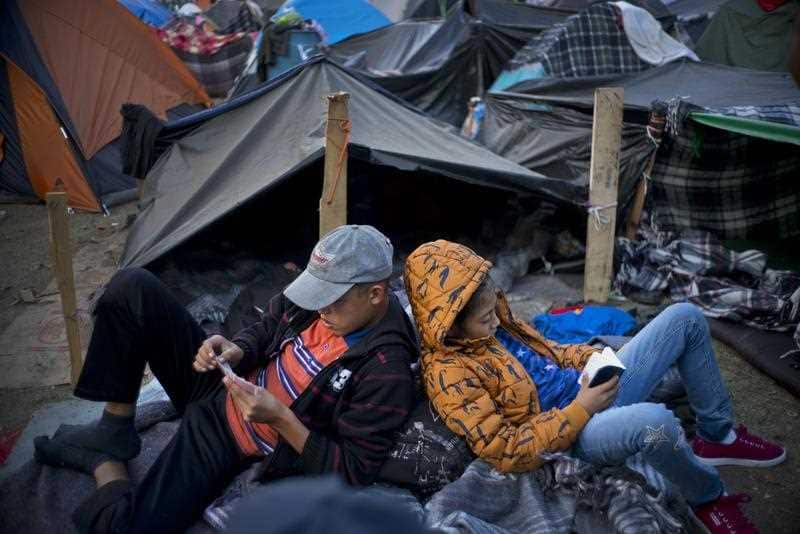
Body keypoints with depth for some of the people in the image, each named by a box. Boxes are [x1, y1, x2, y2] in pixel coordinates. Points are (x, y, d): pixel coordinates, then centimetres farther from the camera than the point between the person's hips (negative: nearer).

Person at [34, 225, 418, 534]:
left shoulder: (387, 372, -27)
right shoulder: (328, 288, -9)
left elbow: (353, 474, -22)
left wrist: (280, 417, -30)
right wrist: (236, 352, -15)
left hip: (230, 442, -6)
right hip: (220, 386, 6)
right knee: (131, 288, -12)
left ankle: (104, 461, 9)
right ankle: (113, 431, 0)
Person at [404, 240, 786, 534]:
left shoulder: (490, 322, 4)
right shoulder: (448, 374, -21)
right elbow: (505, 453, -23)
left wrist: (595, 358, -1)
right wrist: (580, 411, -26)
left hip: (591, 389, 9)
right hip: (571, 433, -9)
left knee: (684, 317, 3)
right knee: (654, 420, -42)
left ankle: (718, 437, 16)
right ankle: (708, 499, -7)